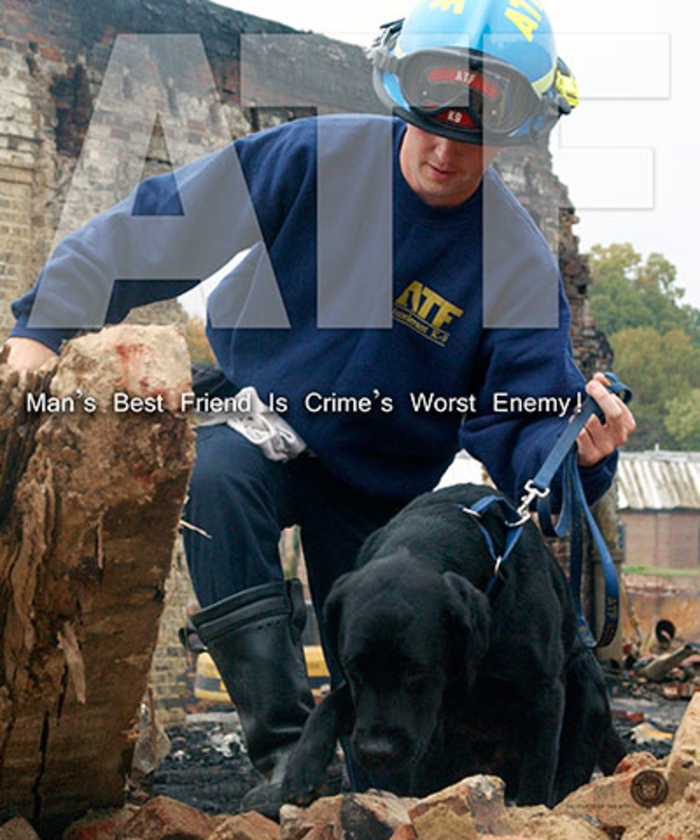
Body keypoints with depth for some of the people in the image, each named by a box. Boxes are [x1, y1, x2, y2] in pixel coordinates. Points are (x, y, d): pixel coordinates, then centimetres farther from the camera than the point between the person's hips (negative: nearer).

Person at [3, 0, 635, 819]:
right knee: (217, 478, -36)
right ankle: (284, 749, -36)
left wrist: (574, 448, -46)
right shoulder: (318, 157, -19)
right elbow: (158, 223, -17)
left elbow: (516, 430, -21)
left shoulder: (520, 265, -18)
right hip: (261, 415, -1)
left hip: (377, 486, 2)